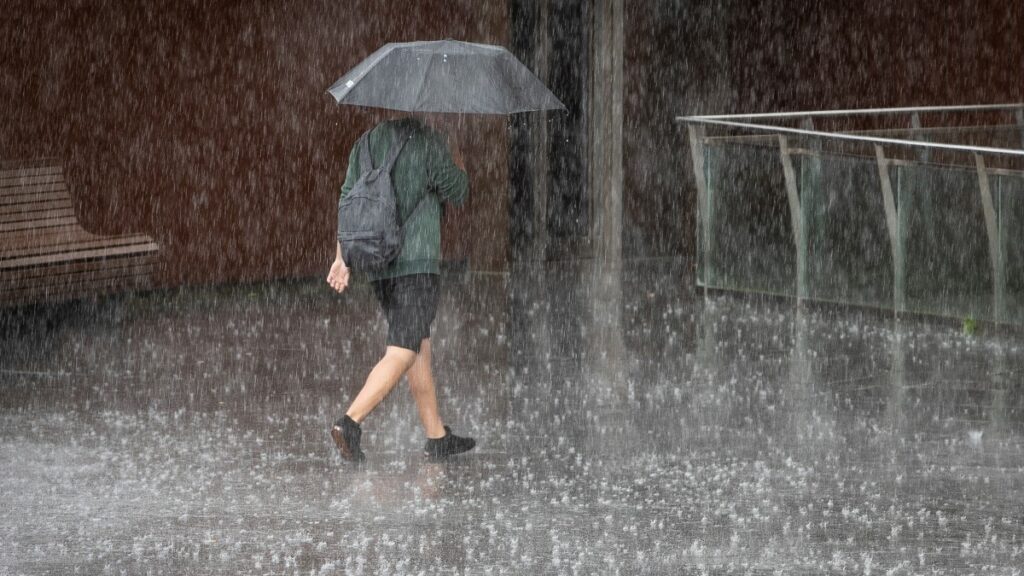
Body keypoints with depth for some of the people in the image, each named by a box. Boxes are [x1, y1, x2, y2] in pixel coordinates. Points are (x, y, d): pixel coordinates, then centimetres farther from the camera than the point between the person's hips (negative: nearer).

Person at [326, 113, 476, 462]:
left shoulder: (370, 140, 12)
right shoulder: (429, 143, -8)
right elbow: (458, 194, 2)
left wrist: (342, 257, 13)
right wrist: (457, 157, 21)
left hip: (375, 262, 8)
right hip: (417, 263, -8)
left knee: (420, 347, 15)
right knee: (402, 353, -8)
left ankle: (437, 436, 18)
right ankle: (350, 422, -22)